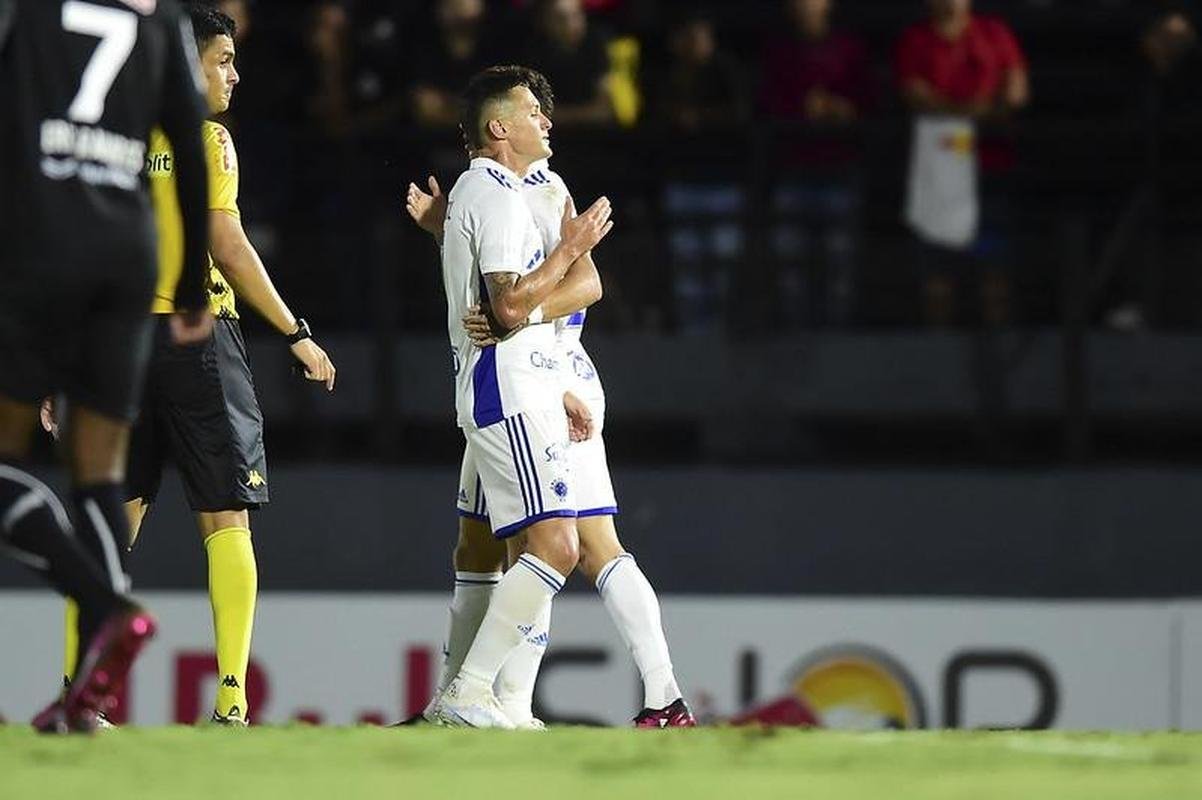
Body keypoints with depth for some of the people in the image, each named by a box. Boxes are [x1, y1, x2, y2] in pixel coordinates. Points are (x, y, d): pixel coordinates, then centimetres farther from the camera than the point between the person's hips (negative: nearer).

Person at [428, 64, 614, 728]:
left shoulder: (473, 191, 23)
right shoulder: (498, 195, -10)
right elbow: (511, 305, -21)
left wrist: (555, 395, 27)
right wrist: (572, 248, -11)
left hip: (508, 392, 11)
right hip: (509, 393, -11)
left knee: (534, 553, 8)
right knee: (556, 546, -18)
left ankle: (470, 698, 3)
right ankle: (467, 692, -21)